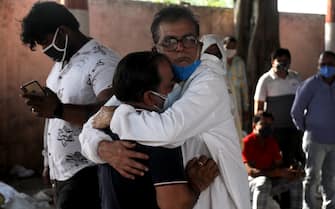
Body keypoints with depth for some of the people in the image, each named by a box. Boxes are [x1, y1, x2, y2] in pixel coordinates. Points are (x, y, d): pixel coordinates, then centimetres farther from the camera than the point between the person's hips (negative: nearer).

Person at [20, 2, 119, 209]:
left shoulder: (102, 61, -16)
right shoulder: (61, 62, 14)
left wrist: (58, 110, -39)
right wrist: (50, 163, 19)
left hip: (87, 173, -9)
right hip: (62, 172, 9)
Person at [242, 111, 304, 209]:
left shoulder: (272, 142, 7)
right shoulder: (246, 143, -16)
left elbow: (279, 166, 4)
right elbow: (250, 171, -25)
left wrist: (290, 171, -21)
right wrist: (278, 173, -31)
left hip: (270, 180, 7)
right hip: (250, 183, -7)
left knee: (296, 180, -9)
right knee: (263, 182, -37)